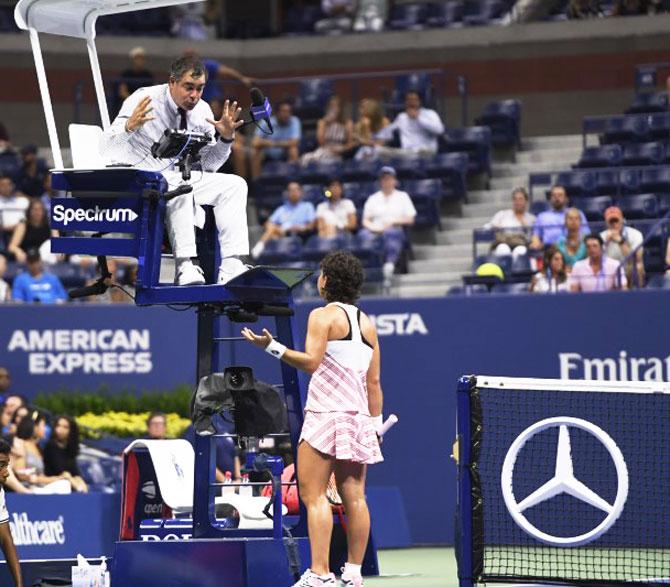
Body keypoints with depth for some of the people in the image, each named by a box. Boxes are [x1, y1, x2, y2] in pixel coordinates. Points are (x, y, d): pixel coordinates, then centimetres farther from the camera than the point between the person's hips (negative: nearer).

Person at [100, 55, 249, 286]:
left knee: (234, 185, -12)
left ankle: (231, 267, -24)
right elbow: (107, 148, -23)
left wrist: (225, 137, -12)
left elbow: (208, 165, 7)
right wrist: (129, 126, -43)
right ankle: (185, 267, -43)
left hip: (178, 178, 7)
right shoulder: (144, 100, -17)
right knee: (182, 184, -37)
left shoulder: (202, 111, 0)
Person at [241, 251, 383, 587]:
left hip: (326, 414, -7)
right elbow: (374, 382, 15)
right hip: (359, 417, 7)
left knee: (313, 493, -9)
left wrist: (272, 347, -16)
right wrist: (376, 424, 19)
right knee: (354, 496, 5)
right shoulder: (367, 323, 16)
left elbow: (311, 361, -17)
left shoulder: (323, 316, -4)